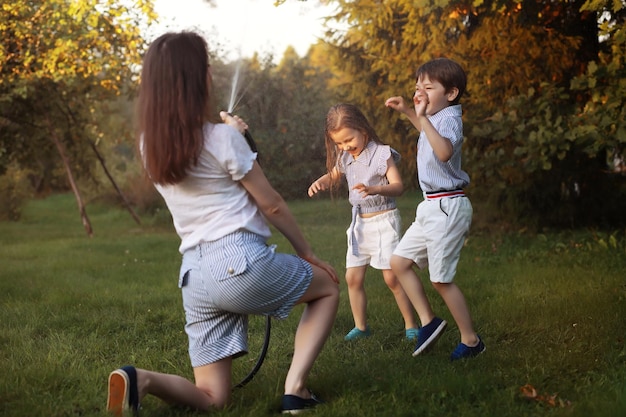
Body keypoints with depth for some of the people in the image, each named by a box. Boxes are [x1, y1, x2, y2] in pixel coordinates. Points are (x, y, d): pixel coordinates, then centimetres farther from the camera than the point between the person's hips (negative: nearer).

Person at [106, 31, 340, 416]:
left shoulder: (150, 145, 7)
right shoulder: (223, 138, -10)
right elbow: (271, 204, -1)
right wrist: (308, 253, 12)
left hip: (194, 275, 6)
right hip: (242, 262, -6)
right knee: (329, 287, 23)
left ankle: (141, 380, -15)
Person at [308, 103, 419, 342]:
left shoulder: (382, 154, -12)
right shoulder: (344, 158, 6)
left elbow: (398, 186, -19)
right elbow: (334, 175, 25)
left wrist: (374, 189, -38)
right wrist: (320, 182, 2)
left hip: (383, 219, -6)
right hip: (359, 222, 7)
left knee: (392, 277, -9)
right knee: (353, 277, 4)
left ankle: (411, 326, 3)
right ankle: (361, 326, 18)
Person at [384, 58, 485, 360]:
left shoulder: (450, 118, -17)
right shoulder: (435, 118, 11)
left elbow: (444, 151, -40)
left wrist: (423, 117, -38)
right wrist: (406, 111, 30)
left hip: (447, 207, -10)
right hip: (431, 207, 10)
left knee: (440, 279, -3)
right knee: (399, 262, 10)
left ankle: (471, 340, 10)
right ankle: (428, 321, 17)